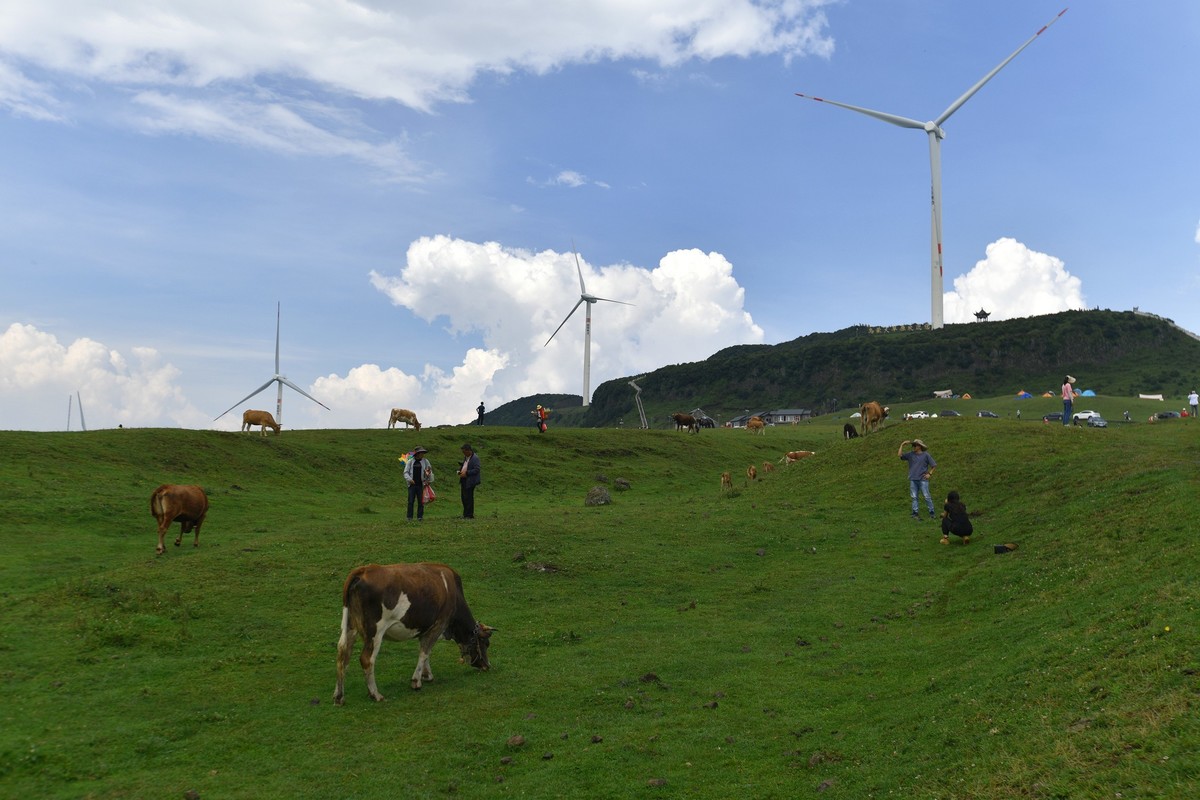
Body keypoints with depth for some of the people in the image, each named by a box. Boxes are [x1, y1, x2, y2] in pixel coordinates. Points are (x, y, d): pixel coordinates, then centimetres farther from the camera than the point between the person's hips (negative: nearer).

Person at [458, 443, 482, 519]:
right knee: (464, 497, 10)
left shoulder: (475, 458, -13)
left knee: (468, 498, -7)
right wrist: (460, 471, 7)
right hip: (464, 480, 9)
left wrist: (466, 473, -22)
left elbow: (476, 470, -19)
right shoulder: (465, 457, 15)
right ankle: (465, 514, 19)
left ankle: (469, 515, 0)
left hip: (470, 481, -9)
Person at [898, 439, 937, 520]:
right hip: (913, 480, 3)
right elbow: (900, 455, -2)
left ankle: (932, 513, 4)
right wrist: (902, 445, -6)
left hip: (923, 479, -3)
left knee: (927, 496, -3)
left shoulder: (926, 455, -2)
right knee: (914, 497, 6)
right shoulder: (910, 454, 5)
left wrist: (930, 474, -3)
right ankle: (915, 513, 11)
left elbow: (933, 465, 5)